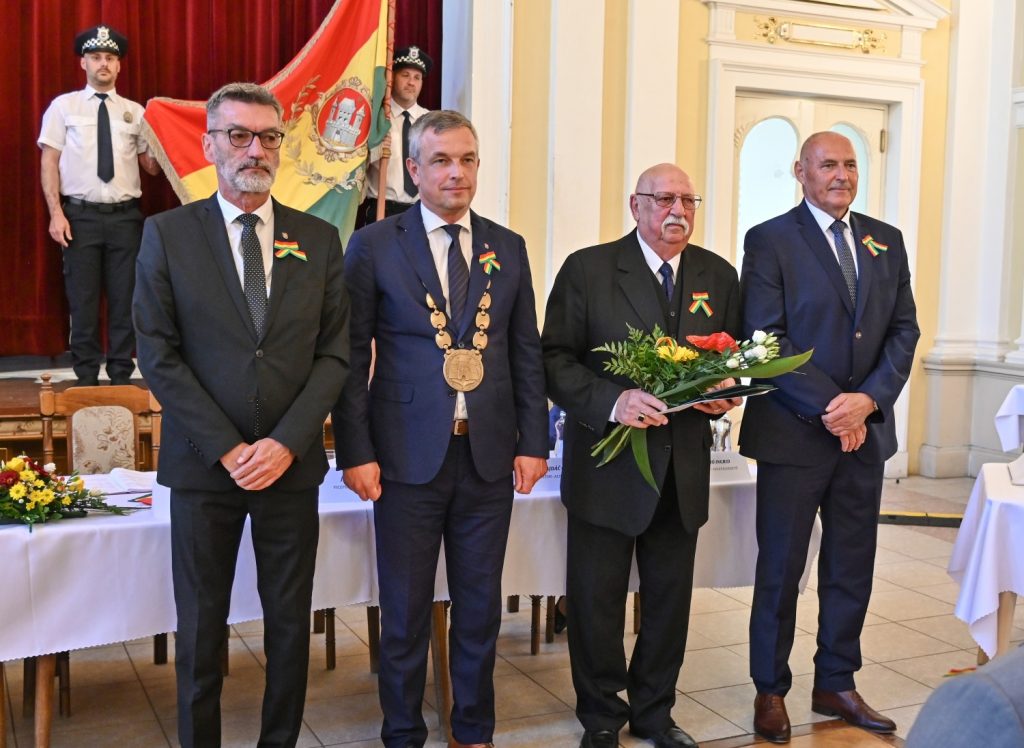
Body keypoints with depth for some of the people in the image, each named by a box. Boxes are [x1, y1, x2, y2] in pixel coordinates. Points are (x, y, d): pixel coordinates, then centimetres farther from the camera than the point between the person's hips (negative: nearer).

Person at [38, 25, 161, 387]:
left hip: (125, 215, 2)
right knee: (83, 299, 2)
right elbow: (49, 161, 1)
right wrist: (56, 213, -8)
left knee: (124, 298, 5)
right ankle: (86, 377, 11)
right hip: (81, 215, -2)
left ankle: (121, 376, 14)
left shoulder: (135, 111, 10)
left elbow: (151, 165, 9)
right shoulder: (64, 106, 5)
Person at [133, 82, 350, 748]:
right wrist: (226, 448, -11)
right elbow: (158, 355, -5)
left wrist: (286, 442, -10)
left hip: (291, 464, 2)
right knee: (201, 625, 9)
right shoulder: (168, 234, 0)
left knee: (291, 623, 10)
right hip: (203, 467, -1)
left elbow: (335, 353, 1)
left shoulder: (319, 240, 5)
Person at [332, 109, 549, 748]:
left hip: (490, 456, 3)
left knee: (480, 606, 13)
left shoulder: (508, 249, 9)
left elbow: (527, 354, 10)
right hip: (409, 455, -3)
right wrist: (356, 452, -8)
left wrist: (534, 442, 4)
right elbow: (352, 357, -2)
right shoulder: (374, 246, -1)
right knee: (406, 610, 8)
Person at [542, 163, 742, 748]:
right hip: (608, 465, -3)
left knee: (671, 599, 15)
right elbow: (556, 359, -10)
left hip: (685, 467, 4)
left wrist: (727, 392, -9)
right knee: (597, 601, 8)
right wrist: (612, 401, -24)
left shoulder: (719, 275, 7)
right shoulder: (588, 269, -6)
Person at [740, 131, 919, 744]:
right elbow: (766, 340, -11)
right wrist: (828, 407, -16)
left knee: (852, 568, 12)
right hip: (793, 433, -5)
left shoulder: (887, 242, 11)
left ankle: (837, 684, 27)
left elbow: (904, 330, 6)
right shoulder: (770, 240, -5)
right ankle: (770, 691, 20)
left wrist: (869, 400, -10)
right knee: (781, 570, 6)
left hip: (866, 429, 5)